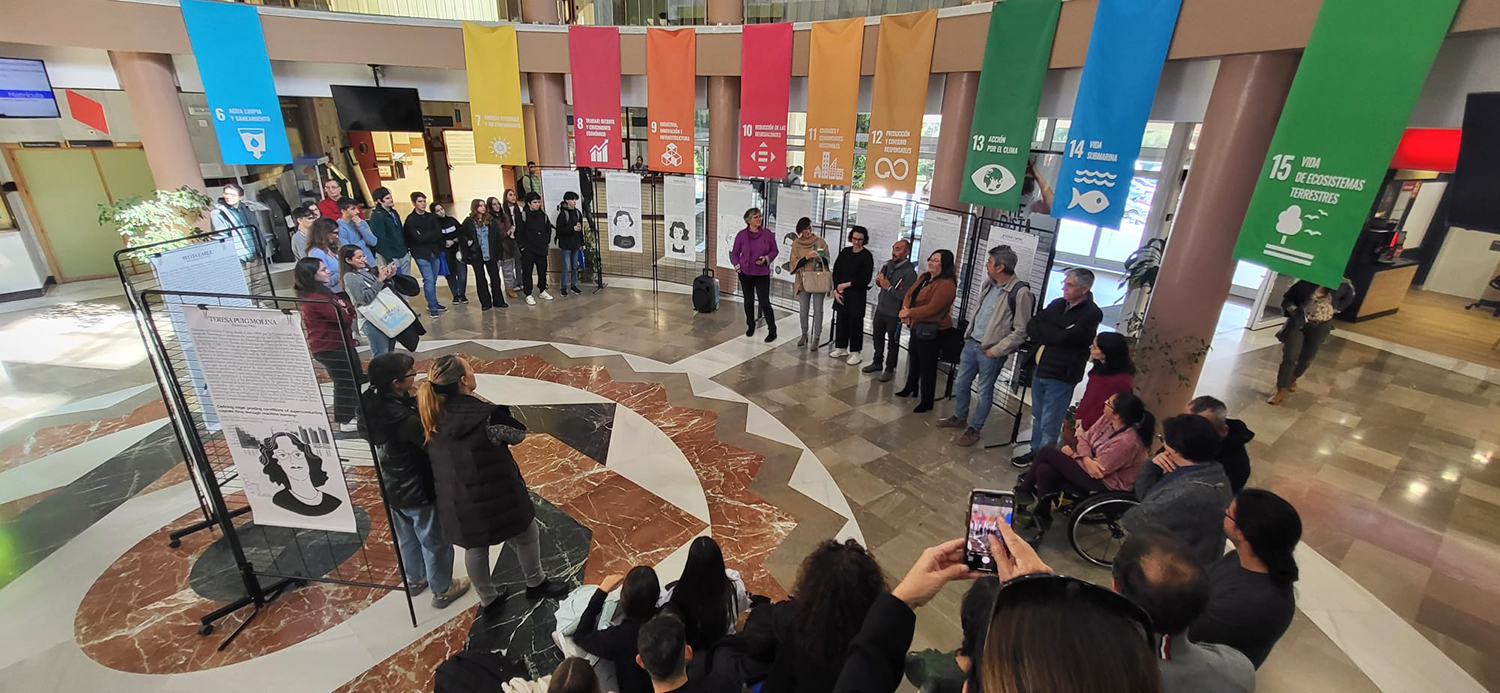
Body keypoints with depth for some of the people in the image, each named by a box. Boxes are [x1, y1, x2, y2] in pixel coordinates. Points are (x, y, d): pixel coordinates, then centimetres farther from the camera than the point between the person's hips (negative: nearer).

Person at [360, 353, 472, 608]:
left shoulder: (373, 404, -11)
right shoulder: (405, 419, -36)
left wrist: (413, 400, -9)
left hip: (393, 488, 8)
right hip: (418, 491, -8)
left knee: (407, 538, 29)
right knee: (435, 542, 15)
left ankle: (415, 579, 51)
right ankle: (442, 590, 35)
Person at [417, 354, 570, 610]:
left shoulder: (432, 417, -7)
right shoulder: (487, 416, -27)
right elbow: (519, 433, -10)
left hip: (458, 503, 6)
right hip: (496, 496, -5)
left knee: (474, 548, 26)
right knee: (527, 535, 20)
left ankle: (487, 599, 44)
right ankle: (535, 584, 40)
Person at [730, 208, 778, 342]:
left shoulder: (767, 234, -6)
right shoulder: (741, 235, -5)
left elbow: (775, 250, 5)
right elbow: (734, 254, 6)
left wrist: (766, 258, -13)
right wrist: (737, 266, -6)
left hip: (762, 274, -1)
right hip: (745, 273, 2)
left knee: (765, 302, -5)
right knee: (749, 301, 14)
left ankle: (772, 330, 5)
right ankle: (750, 326, 33)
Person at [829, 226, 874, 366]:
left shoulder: (867, 256, -8)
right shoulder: (845, 252, 7)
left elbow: (865, 279, -10)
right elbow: (836, 271, 7)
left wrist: (847, 285, -9)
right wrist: (835, 290, -4)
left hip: (857, 295, -5)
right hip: (841, 293, 5)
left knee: (855, 323, 1)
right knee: (841, 321, 11)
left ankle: (856, 352, 11)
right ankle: (841, 348, 26)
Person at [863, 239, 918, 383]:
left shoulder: (910, 272, -20)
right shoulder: (888, 264, 2)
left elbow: (906, 296, -27)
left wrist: (889, 287, -25)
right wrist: (879, 280, -7)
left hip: (894, 314, -7)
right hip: (880, 309, 7)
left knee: (892, 343, 8)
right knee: (877, 337, 20)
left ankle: (889, 369, 24)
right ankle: (877, 363, 38)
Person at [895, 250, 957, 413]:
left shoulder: (946, 284, -20)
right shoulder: (924, 277, 10)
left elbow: (932, 309, -26)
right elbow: (909, 295, 11)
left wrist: (909, 313, -16)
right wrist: (905, 311, -8)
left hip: (931, 330, -9)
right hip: (916, 326, 9)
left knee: (927, 366, 0)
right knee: (914, 359, 24)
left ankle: (927, 401, 13)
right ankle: (911, 388, 45)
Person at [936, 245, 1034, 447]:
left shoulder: (1020, 292, -19)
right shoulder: (989, 283, 4)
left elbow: (1021, 331, -16)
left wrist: (995, 350, -16)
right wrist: (968, 333, 13)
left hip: (990, 351, -7)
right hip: (971, 342, 7)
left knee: (984, 392, 8)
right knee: (961, 383, 18)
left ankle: (974, 429, 24)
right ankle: (960, 417, 39)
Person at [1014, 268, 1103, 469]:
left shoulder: (1091, 314, -13)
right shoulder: (1057, 304, 8)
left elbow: (1062, 338, -23)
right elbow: (1030, 327, 4)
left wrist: (1043, 326, -7)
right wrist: (1047, 341, -13)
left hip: (1061, 376, -7)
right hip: (1040, 369, 7)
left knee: (1049, 423, 1)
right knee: (1037, 416, 18)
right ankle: (1035, 452, 34)